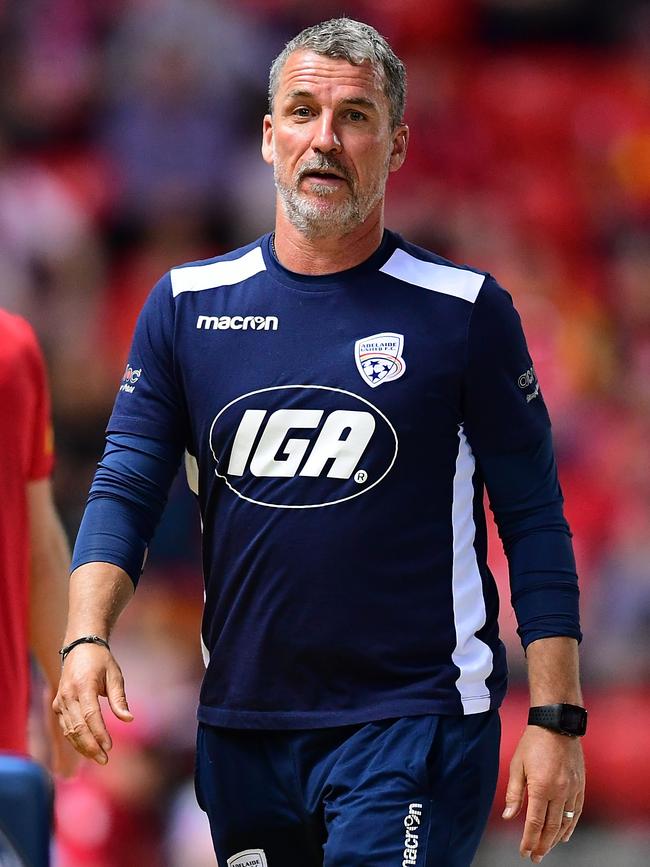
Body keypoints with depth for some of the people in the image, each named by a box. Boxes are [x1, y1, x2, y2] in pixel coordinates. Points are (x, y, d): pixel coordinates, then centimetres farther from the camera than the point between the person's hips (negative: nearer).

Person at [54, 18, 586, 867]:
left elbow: (534, 519, 0)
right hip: (240, 725, 4)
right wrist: (87, 637, -12)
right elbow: (126, 488, 6)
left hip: (413, 726, -4)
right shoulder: (188, 304, 7)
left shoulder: (466, 310, -1)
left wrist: (556, 719, -6)